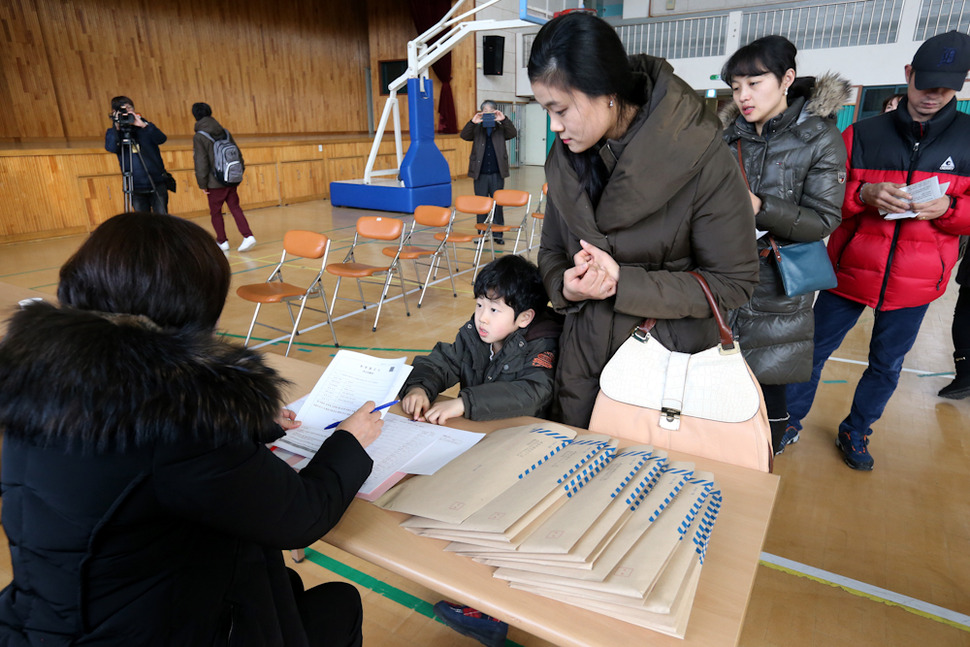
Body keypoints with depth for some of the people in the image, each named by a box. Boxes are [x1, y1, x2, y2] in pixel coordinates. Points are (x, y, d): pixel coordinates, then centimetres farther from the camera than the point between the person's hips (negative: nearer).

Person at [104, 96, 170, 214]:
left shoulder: (145, 127, 8)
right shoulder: (113, 132, 8)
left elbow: (161, 139, -11)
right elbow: (111, 148, -11)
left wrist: (143, 125, -22)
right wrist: (117, 128, -21)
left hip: (157, 183, -1)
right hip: (136, 188, 1)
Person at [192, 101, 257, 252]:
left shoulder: (199, 137, -9)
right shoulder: (225, 132, 7)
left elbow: (201, 162, -10)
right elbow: (238, 154, 11)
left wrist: (202, 184, -4)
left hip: (214, 183, -4)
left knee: (215, 212, 9)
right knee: (235, 208, 6)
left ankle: (222, 241, 16)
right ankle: (248, 236, -11)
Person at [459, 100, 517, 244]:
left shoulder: (501, 128, 6)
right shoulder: (476, 129, 6)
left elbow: (513, 134, -9)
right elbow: (463, 135, -8)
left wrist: (504, 120, -23)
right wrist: (472, 122, -23)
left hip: (497, 174, 0)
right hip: (480, 174, 0)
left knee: (498, 204, 4)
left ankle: (497, 234, 13)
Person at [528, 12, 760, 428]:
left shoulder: (700, 158, -18)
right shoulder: (566, 157, -3)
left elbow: (733, 282, -14)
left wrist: (623, 282, -23)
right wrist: (566, 287, -16)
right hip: (583, 362, 5)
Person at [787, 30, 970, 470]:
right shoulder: (863, 134, 0)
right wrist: (864, 194, -20)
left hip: (914, 282, 2)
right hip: (851, 269, -1)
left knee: (887, 364, 13)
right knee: (814, 349, 5)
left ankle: (855, 433, 33)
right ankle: (789, 422, 24)